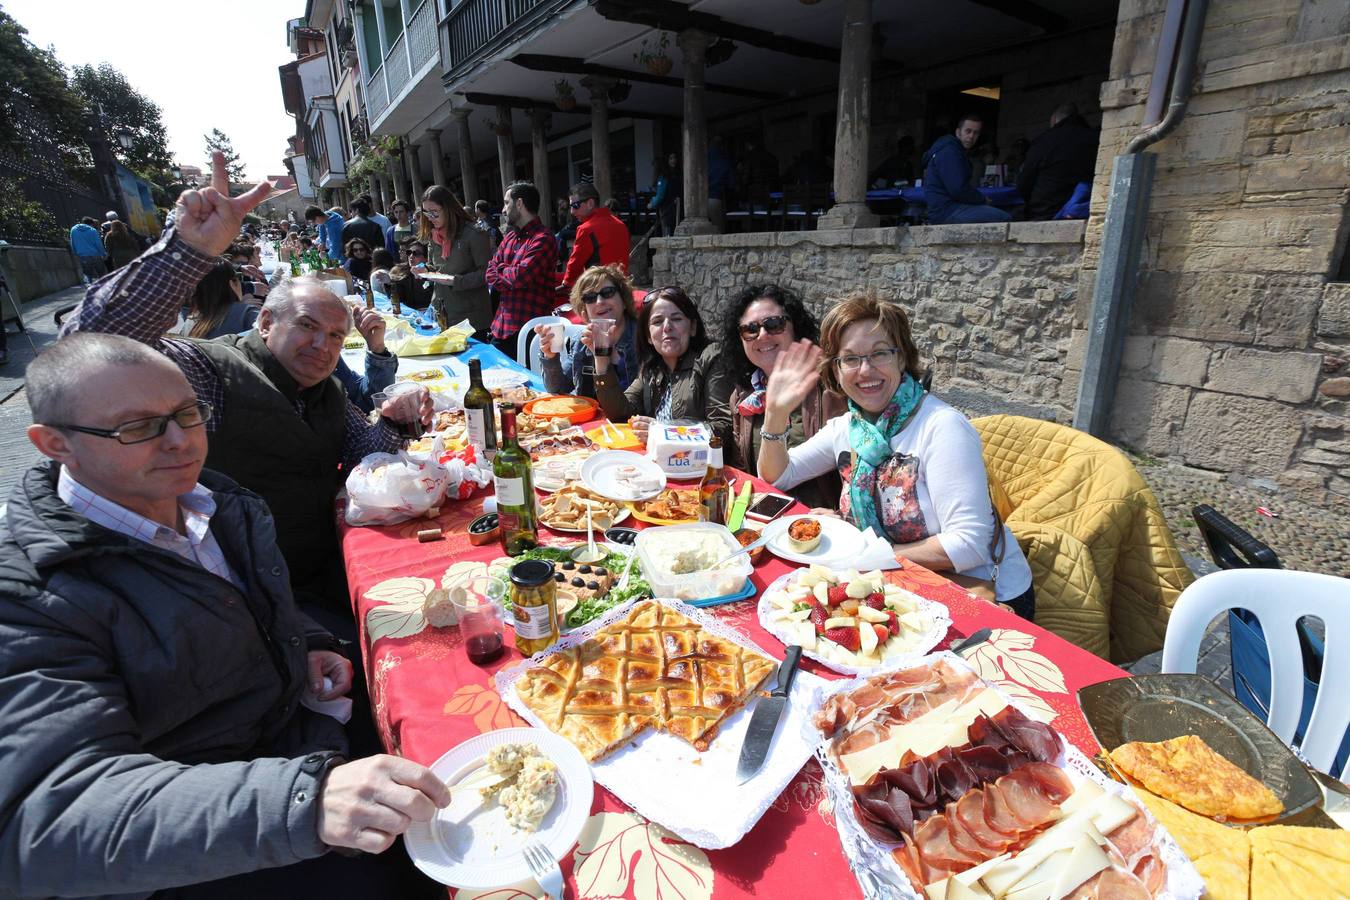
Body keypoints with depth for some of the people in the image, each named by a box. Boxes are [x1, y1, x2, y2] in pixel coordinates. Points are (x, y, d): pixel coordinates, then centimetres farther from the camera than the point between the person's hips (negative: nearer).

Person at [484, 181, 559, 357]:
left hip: (528, 329, -8)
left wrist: (501, 269, 0)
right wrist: (511, 276, -9)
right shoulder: (510, 238, 15)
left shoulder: (543, 240, -13)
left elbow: (519, 277, -22)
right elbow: (490, 275, 12)